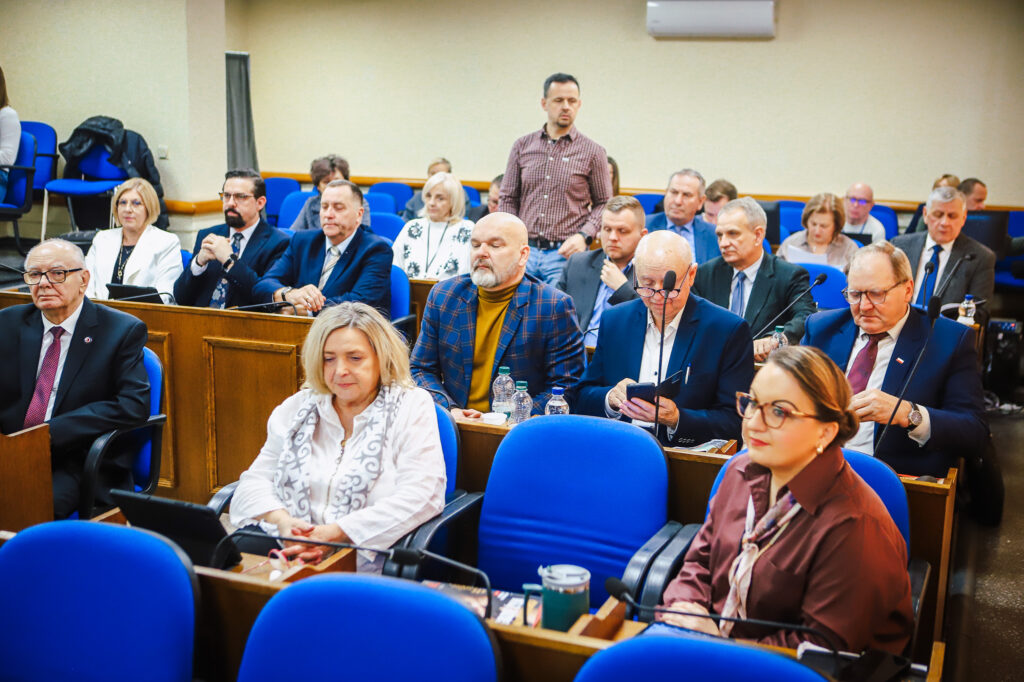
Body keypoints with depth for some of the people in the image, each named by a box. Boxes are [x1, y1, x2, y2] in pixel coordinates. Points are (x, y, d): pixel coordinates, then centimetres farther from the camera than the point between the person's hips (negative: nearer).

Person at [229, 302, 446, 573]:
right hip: (287, 547, 5)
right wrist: (282, 520, -11)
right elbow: (256, 480, 13)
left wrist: (337, 532, -18)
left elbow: (420, 497, -10)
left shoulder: (412, 406, 3)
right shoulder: (296, 408, 17)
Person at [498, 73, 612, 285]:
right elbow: (508, 199, 12)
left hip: (566, 253, -2)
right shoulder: (523, 146, 10)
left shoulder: (593, 152, 3)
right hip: (525, 251, 2)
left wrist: (583, 236, -11)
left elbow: (603, 204, 5)